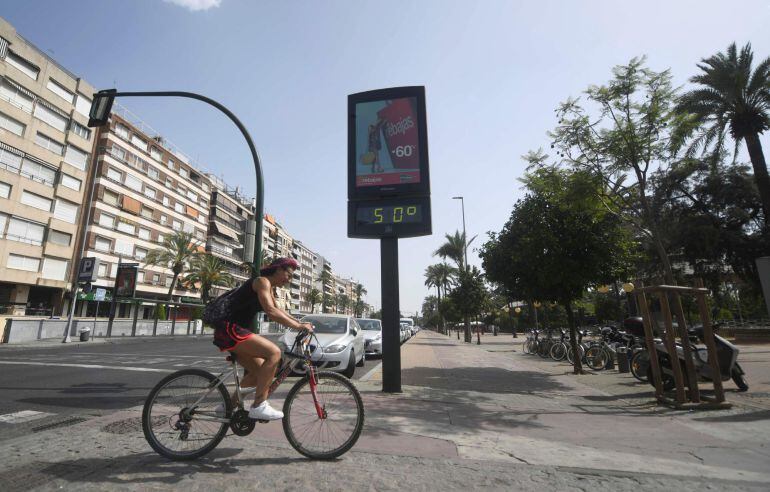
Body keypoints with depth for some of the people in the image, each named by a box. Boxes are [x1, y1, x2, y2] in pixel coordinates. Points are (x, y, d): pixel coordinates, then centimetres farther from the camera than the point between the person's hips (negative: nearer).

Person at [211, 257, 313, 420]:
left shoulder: (268, 287, 19)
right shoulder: (263, 281, -12)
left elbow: (278, 310, 28)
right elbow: (270, 311, -27)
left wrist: (298, 323, 17)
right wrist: (298, 326, -27)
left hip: (231, 330, 11)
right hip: (229, 328, -11)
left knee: (260, 372, 12)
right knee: (274, 352, -23)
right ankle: (259, 406, -18)